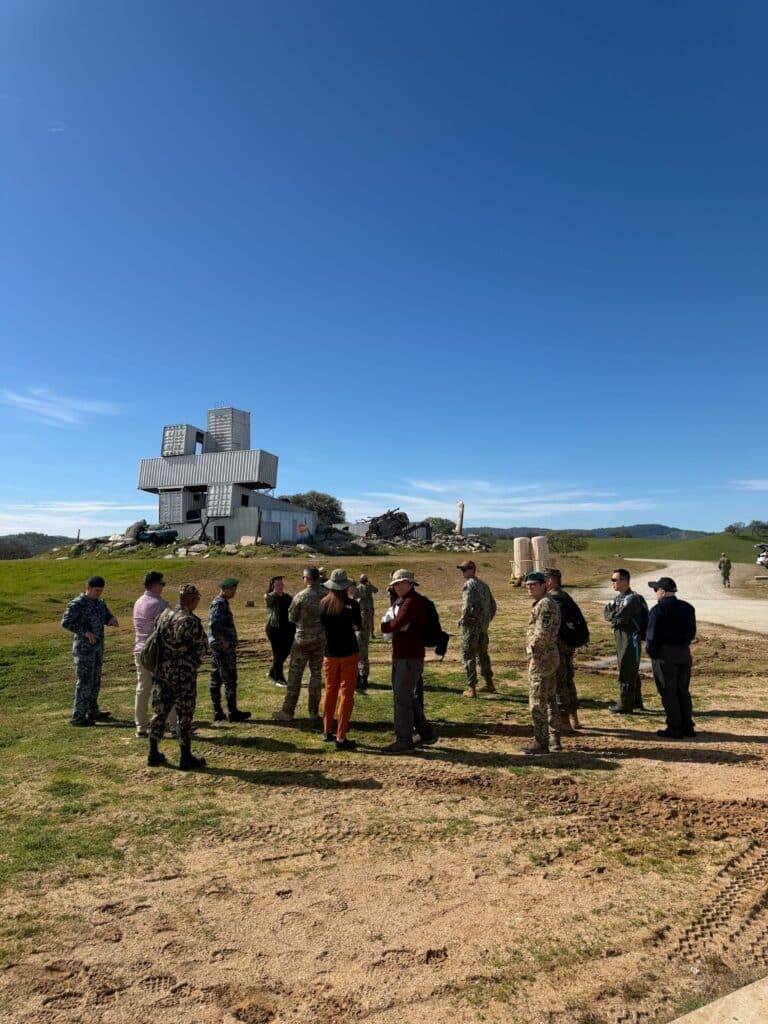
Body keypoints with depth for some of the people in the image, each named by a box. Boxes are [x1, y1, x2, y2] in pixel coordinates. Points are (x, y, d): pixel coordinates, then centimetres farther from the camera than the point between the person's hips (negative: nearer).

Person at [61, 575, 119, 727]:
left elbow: (107, 617, 14)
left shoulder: (100, 602, 9)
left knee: (95, 680, 15)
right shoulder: (77, 604, -13)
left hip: (98, 646, 8)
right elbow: (65, 622, -16)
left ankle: (92, 712, 26)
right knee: (85, 681, -6)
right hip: (84, 647, -8)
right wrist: (85, 632, -22)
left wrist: (112, 619, -10)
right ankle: (78, 716, 1)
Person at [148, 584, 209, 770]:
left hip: (161, 670, 7)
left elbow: (158, 639, 12)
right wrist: (193, 664, 9)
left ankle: (153, 754, 24)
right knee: (184, 715, 3)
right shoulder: (191, 621, -18)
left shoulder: (164, 614, 3)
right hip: (183, 673, -7)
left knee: (160, 711, 15)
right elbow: (202, 648, -11)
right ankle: (186, 758, 12)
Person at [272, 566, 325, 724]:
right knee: (316, 674, 11)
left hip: (303, 639, -3)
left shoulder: (301, 596, -13)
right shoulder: (327, 595, -5)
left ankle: (288, 711, 15)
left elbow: (292, 618, -2)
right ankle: (314, 713, 14)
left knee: (295, 675, 8)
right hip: (321, 639, 3)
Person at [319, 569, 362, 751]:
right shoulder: (351, 603, -13)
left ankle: (327, 731, 26)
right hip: (348, 653, -4)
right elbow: (358, 627, -2)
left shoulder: (323, 603, -2)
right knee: (346, 694, 2)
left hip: (330, 654, 4)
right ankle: (341, 737, 1)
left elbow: (324, 625, 9)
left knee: (330, 691, 17)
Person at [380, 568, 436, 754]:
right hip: (401, 655, 10)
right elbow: (389, 627, 8)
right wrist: (396, 627, -13)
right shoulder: (400, 601, 16)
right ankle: (426, 734, 28)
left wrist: (384, 626, -3)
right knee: (408, 696, 17)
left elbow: (394, 625, -23)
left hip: (410, 657, -10)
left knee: (401, 697, -5)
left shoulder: (412, 602, -16)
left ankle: (404, 741, 5)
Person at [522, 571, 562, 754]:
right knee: (550, 700, 16)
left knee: (537, 702, -3)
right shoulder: (549, 603, 15)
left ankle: (541, 743, 4)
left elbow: (542, 633, -25)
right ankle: (554, 740, 25)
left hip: (541, 658, -11)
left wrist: (532, 648, -13)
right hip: (551, 657, 11)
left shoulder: (544, 604, -17)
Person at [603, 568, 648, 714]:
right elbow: (606, 613, 3)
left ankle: (625, 705, 3)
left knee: (627, 672, -4)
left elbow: (619, 617, -23)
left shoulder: (633, 598, -17)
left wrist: (612, 616, -5)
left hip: (631, 638, -9)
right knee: (631, 671, 18)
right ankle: (636, 703, 29)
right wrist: (616, 615, -14)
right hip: (620, 638, 9)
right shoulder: (618, 597, 12)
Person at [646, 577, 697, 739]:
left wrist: (650, 651, -3)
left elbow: (653, 634, -16)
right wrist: (684, 644, 15)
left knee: (668, 693, 2)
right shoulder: (688, 608, 8)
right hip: (684, 653, 7)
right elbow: (692, 631, 12)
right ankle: (687, 727, 21)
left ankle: (674, 729, 6)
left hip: (664, 654, -7)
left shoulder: (658, 609, -15)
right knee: (683, 691, 16)